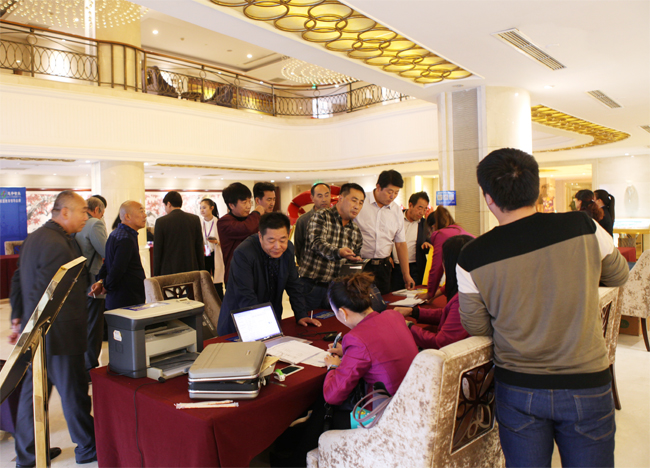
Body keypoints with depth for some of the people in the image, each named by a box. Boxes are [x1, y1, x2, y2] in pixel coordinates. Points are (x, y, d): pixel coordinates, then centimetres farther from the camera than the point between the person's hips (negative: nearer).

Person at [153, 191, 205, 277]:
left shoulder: (161, 222, -5)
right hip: (192, 269, 3)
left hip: (169, 270, -2)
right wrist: (201, 271, 11)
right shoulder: (195, 219, 2)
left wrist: (156, 275, 6)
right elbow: (200, 248, 4)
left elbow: (157, 251, -2)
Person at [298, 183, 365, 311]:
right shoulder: (321, 216, -4)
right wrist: (338, 252, -38)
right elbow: (317, 243, -21)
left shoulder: (356, 231, 13)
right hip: (311, 285, -4)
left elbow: (355, 261, 21)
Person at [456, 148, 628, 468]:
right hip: (586, 387, 1)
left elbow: (477, 328, -1)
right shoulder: (584, 228, -14)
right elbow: (618, 275, 7)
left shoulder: (472, 259, -16)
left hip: (516, 390, 0)